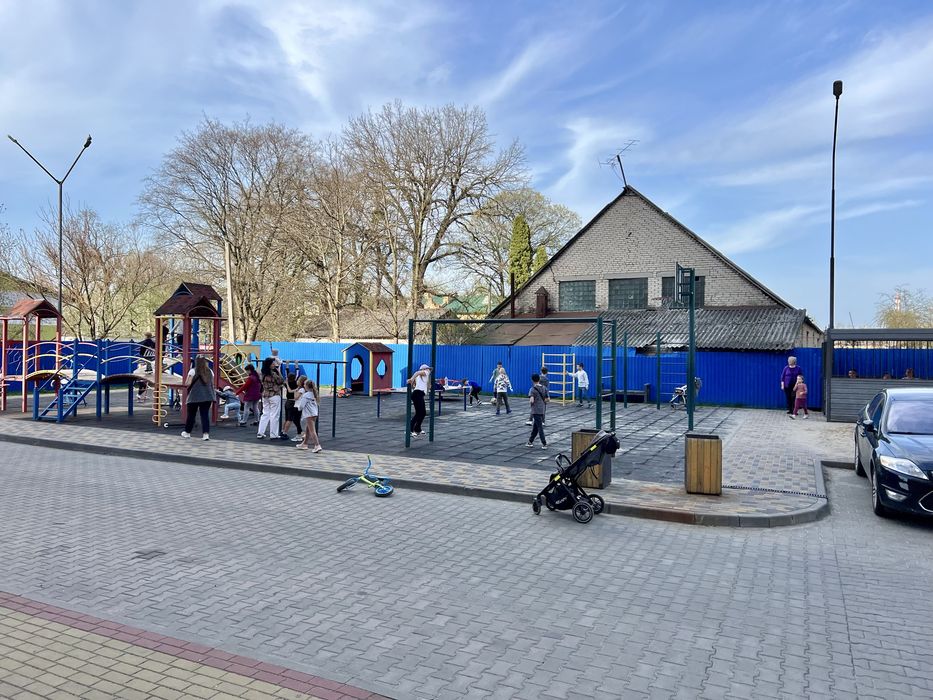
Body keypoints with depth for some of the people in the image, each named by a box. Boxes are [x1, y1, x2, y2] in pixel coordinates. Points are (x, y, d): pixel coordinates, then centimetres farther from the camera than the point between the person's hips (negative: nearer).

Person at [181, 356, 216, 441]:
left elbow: (187, 383, -9)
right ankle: (206, 433, -10)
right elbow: (212, 385, 13)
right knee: (205, 415, 1)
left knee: (191, 415, 11)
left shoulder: (193, 371, -4)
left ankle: (187, 432, 26)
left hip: (194, 397, -3)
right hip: (207, 397, 3)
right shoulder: (210, 372, 9)